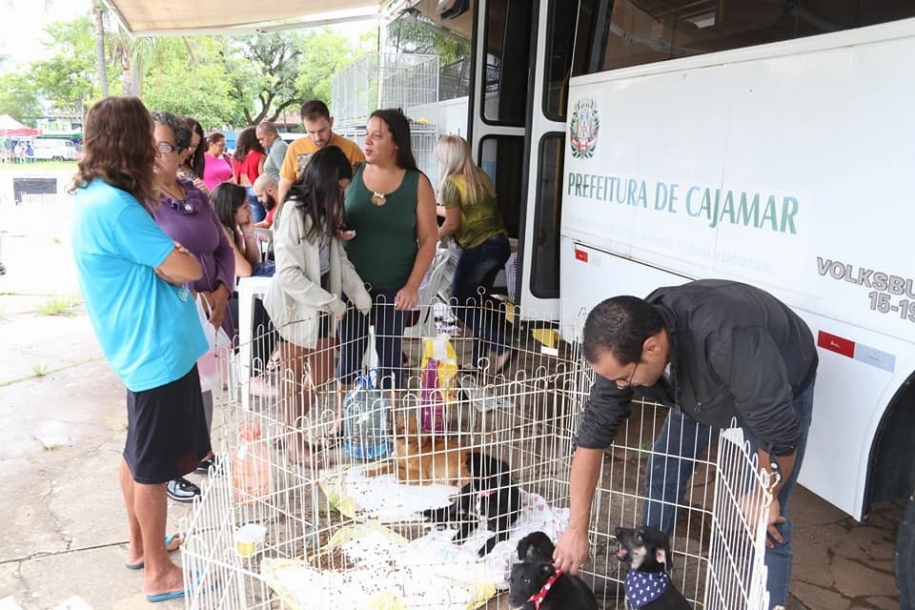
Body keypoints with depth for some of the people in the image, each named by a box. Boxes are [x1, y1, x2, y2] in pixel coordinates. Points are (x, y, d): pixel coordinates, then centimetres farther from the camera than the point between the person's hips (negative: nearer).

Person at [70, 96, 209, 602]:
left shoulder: (92, 196, 8)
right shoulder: (114, 206, -23)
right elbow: (187, 269, -19)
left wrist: (158, 263, -5)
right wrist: (167, 261, -1)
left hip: (140, 346, 10)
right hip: (158, 349, -10)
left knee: (138, 454, 22)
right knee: (152, 464, 4)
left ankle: (140, 545, 40)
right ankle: (159, 572, 20)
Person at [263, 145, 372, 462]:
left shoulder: (326, 210, 4)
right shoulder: (293, 212, -21)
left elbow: (340, 258, 8)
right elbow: (288, 273, -24)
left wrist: (359, 293, -5)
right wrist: (331, 302, -20)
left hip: (322, 302, 7)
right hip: (296, 304, -7)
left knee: (323, 374, 13)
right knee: (294, 377, 9)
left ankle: (293, 425, 33)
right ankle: (295, 441, 25)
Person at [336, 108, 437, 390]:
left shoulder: (417, 183, -6)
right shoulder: (351, 174, -2)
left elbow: (429, 238, -4)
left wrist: (413, 286, -12)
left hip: (394, 288, -1)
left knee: (390, 354, 11)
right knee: (349, 351, 11)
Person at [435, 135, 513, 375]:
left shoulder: (452, 182, -8)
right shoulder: (481, 177, 14)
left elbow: (452, 224, -10)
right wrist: (433, 208, 33)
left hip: (479, 248, -8)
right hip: (499, 244, 8)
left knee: (461, 304, 3)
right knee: (479, 303, 16)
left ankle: (501, 348, -7)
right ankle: (477, 360, 21)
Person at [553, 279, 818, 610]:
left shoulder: (727, 338, -47)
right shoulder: (625, 347, -27)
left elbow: (779, 431, -37)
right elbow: (594, 433, -20)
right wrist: (576, 528, -18)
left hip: (780, 391, -5)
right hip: (703, 390, 5)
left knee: (763, 521, -9)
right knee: (664, 471, 10)